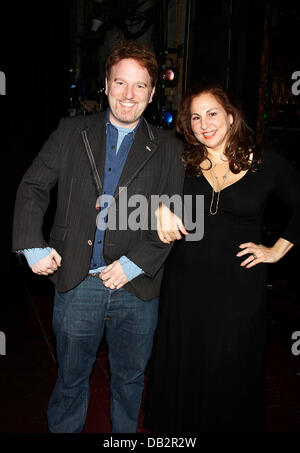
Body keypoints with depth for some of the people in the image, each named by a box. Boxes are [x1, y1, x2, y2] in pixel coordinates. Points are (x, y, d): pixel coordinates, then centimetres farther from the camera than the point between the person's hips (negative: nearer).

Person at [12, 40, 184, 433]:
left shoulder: (169, 150, 2)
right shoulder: (71, 132, 4)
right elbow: (33, 187, 4)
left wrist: (134, 263, -11)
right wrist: (33, 246, -6)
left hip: (137, 288, 1)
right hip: (77, 285, 0)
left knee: (129, 379, 19)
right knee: (70, 379, 16)